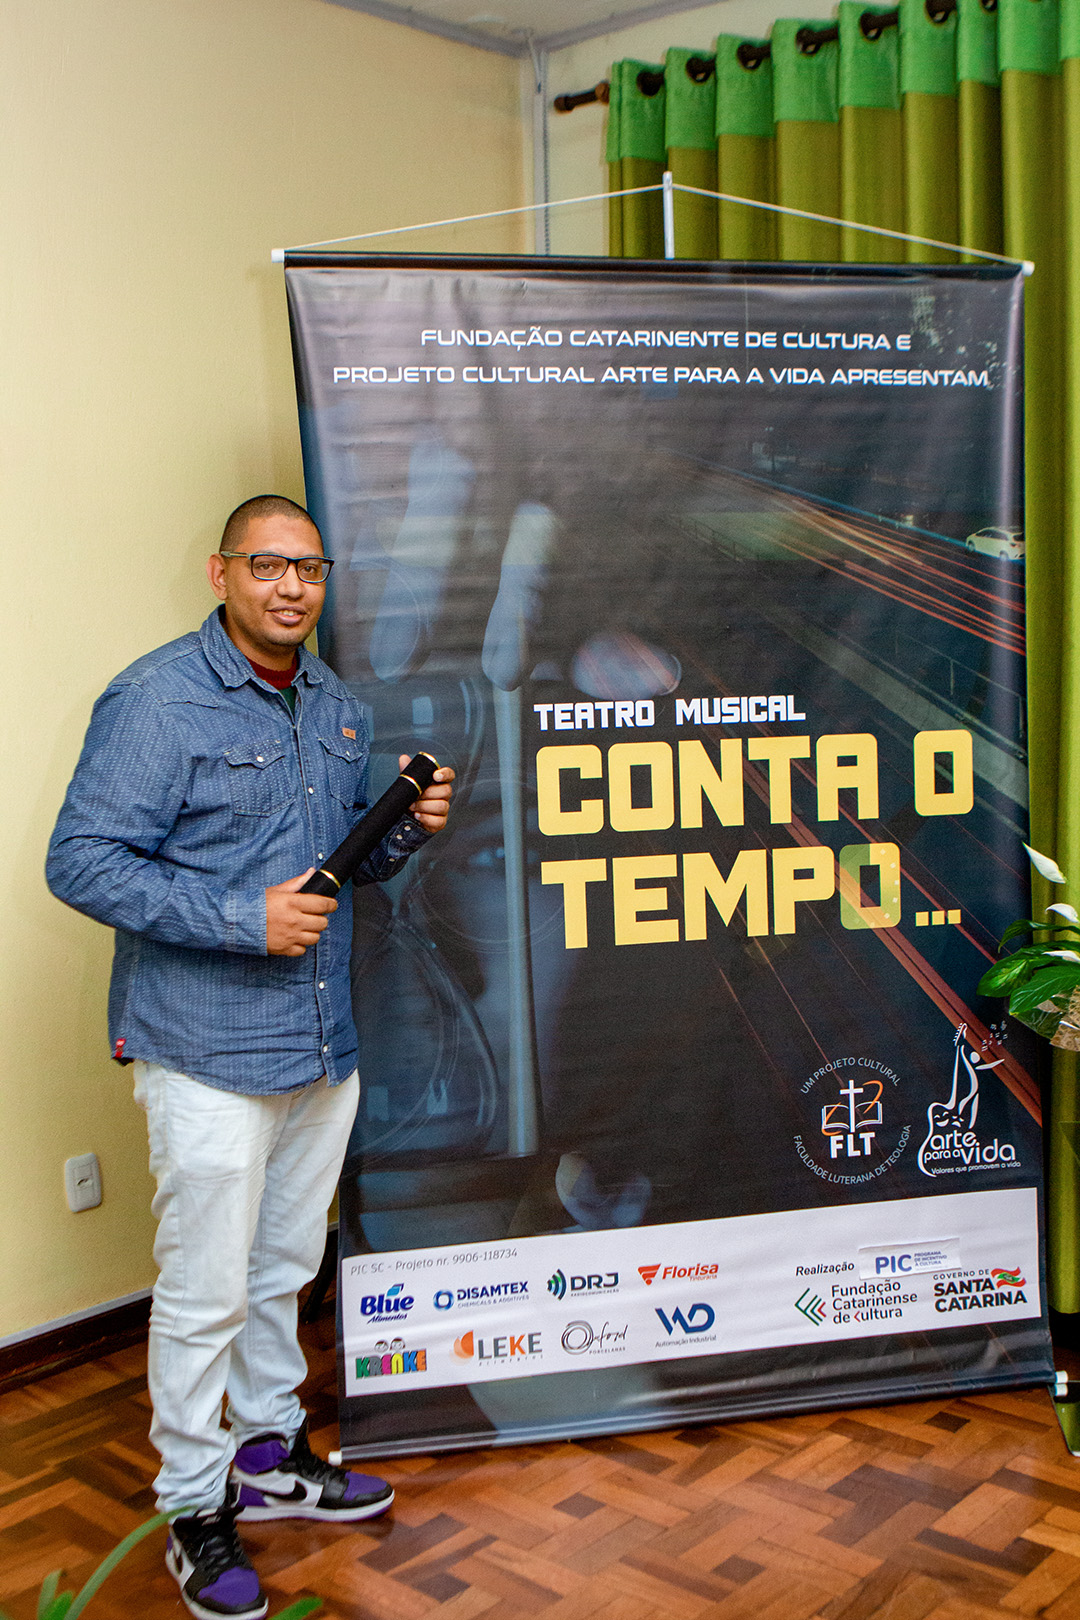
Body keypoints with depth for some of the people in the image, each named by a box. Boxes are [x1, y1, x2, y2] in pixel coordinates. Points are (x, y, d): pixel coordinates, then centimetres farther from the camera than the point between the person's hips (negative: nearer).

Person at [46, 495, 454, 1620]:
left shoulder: (336, 706, 10)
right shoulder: (155, 701, -13)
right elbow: (81, 862, -18)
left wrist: (408, 827, -3)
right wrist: (243, 920, -23)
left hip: (324, 1045, 7)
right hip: (209, 1054, -7)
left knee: (284, 1267, 20)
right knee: (205, 1291, 3)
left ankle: (270, 1453, 38)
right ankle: (193, 1507, 21)